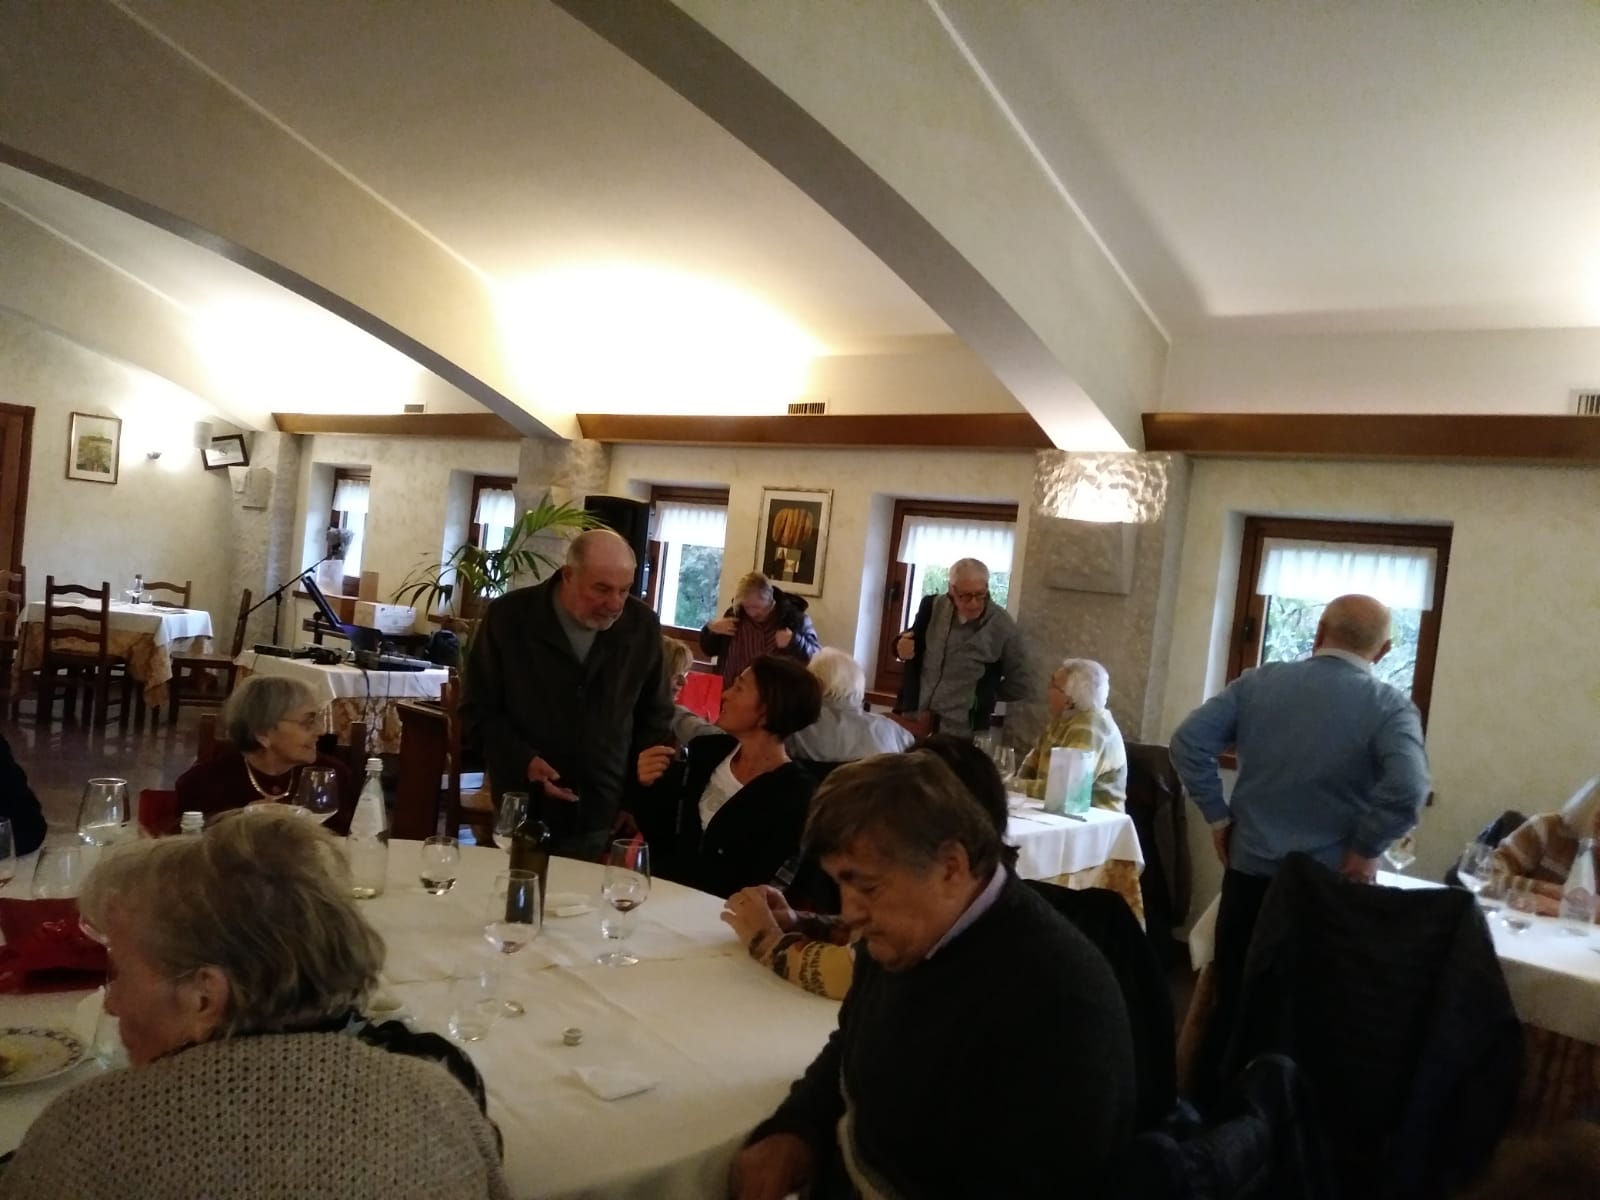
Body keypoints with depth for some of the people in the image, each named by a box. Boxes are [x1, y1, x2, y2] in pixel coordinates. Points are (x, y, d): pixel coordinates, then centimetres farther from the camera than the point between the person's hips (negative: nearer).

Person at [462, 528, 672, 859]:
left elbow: (654, 717, 10)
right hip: (523, 814, -1)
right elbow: (478, 713, 0)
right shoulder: (508, 617, -7)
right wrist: (523, 760, -16)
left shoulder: (642, 625, -1)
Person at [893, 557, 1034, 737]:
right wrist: (902, 646, -6)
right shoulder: (932, 606, -2)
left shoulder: (1003, 627, -13)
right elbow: (916, 642, 16)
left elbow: (1020, 687, -4)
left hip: (960, 735, -4)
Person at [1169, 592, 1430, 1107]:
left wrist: (1217, 815, -1)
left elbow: (1188, 741, -8)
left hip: (1249, 874, 2)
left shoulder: (1258, 682, -1)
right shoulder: (1390, 705, -9)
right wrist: (1365, 850, -11)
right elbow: (1407, 790, -25)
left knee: (1233, 1004, 16)